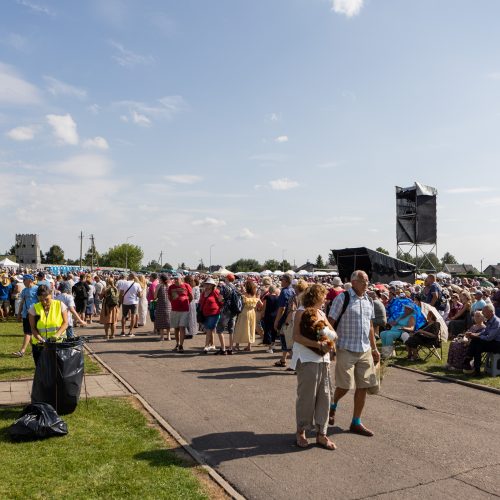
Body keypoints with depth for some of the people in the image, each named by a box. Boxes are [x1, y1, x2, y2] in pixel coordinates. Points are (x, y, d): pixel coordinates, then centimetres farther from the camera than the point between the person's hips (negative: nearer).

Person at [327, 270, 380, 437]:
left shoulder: (368, 301, 11)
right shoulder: (342, 298, -10)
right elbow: (330, 322, -10)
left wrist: (374, 348, 17)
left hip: (365, 350, 6)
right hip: (346, 349, -6)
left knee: (363, 387, 7)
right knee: (344, 386, -2)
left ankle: (356, 423, 20)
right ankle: (333, 406, 31)